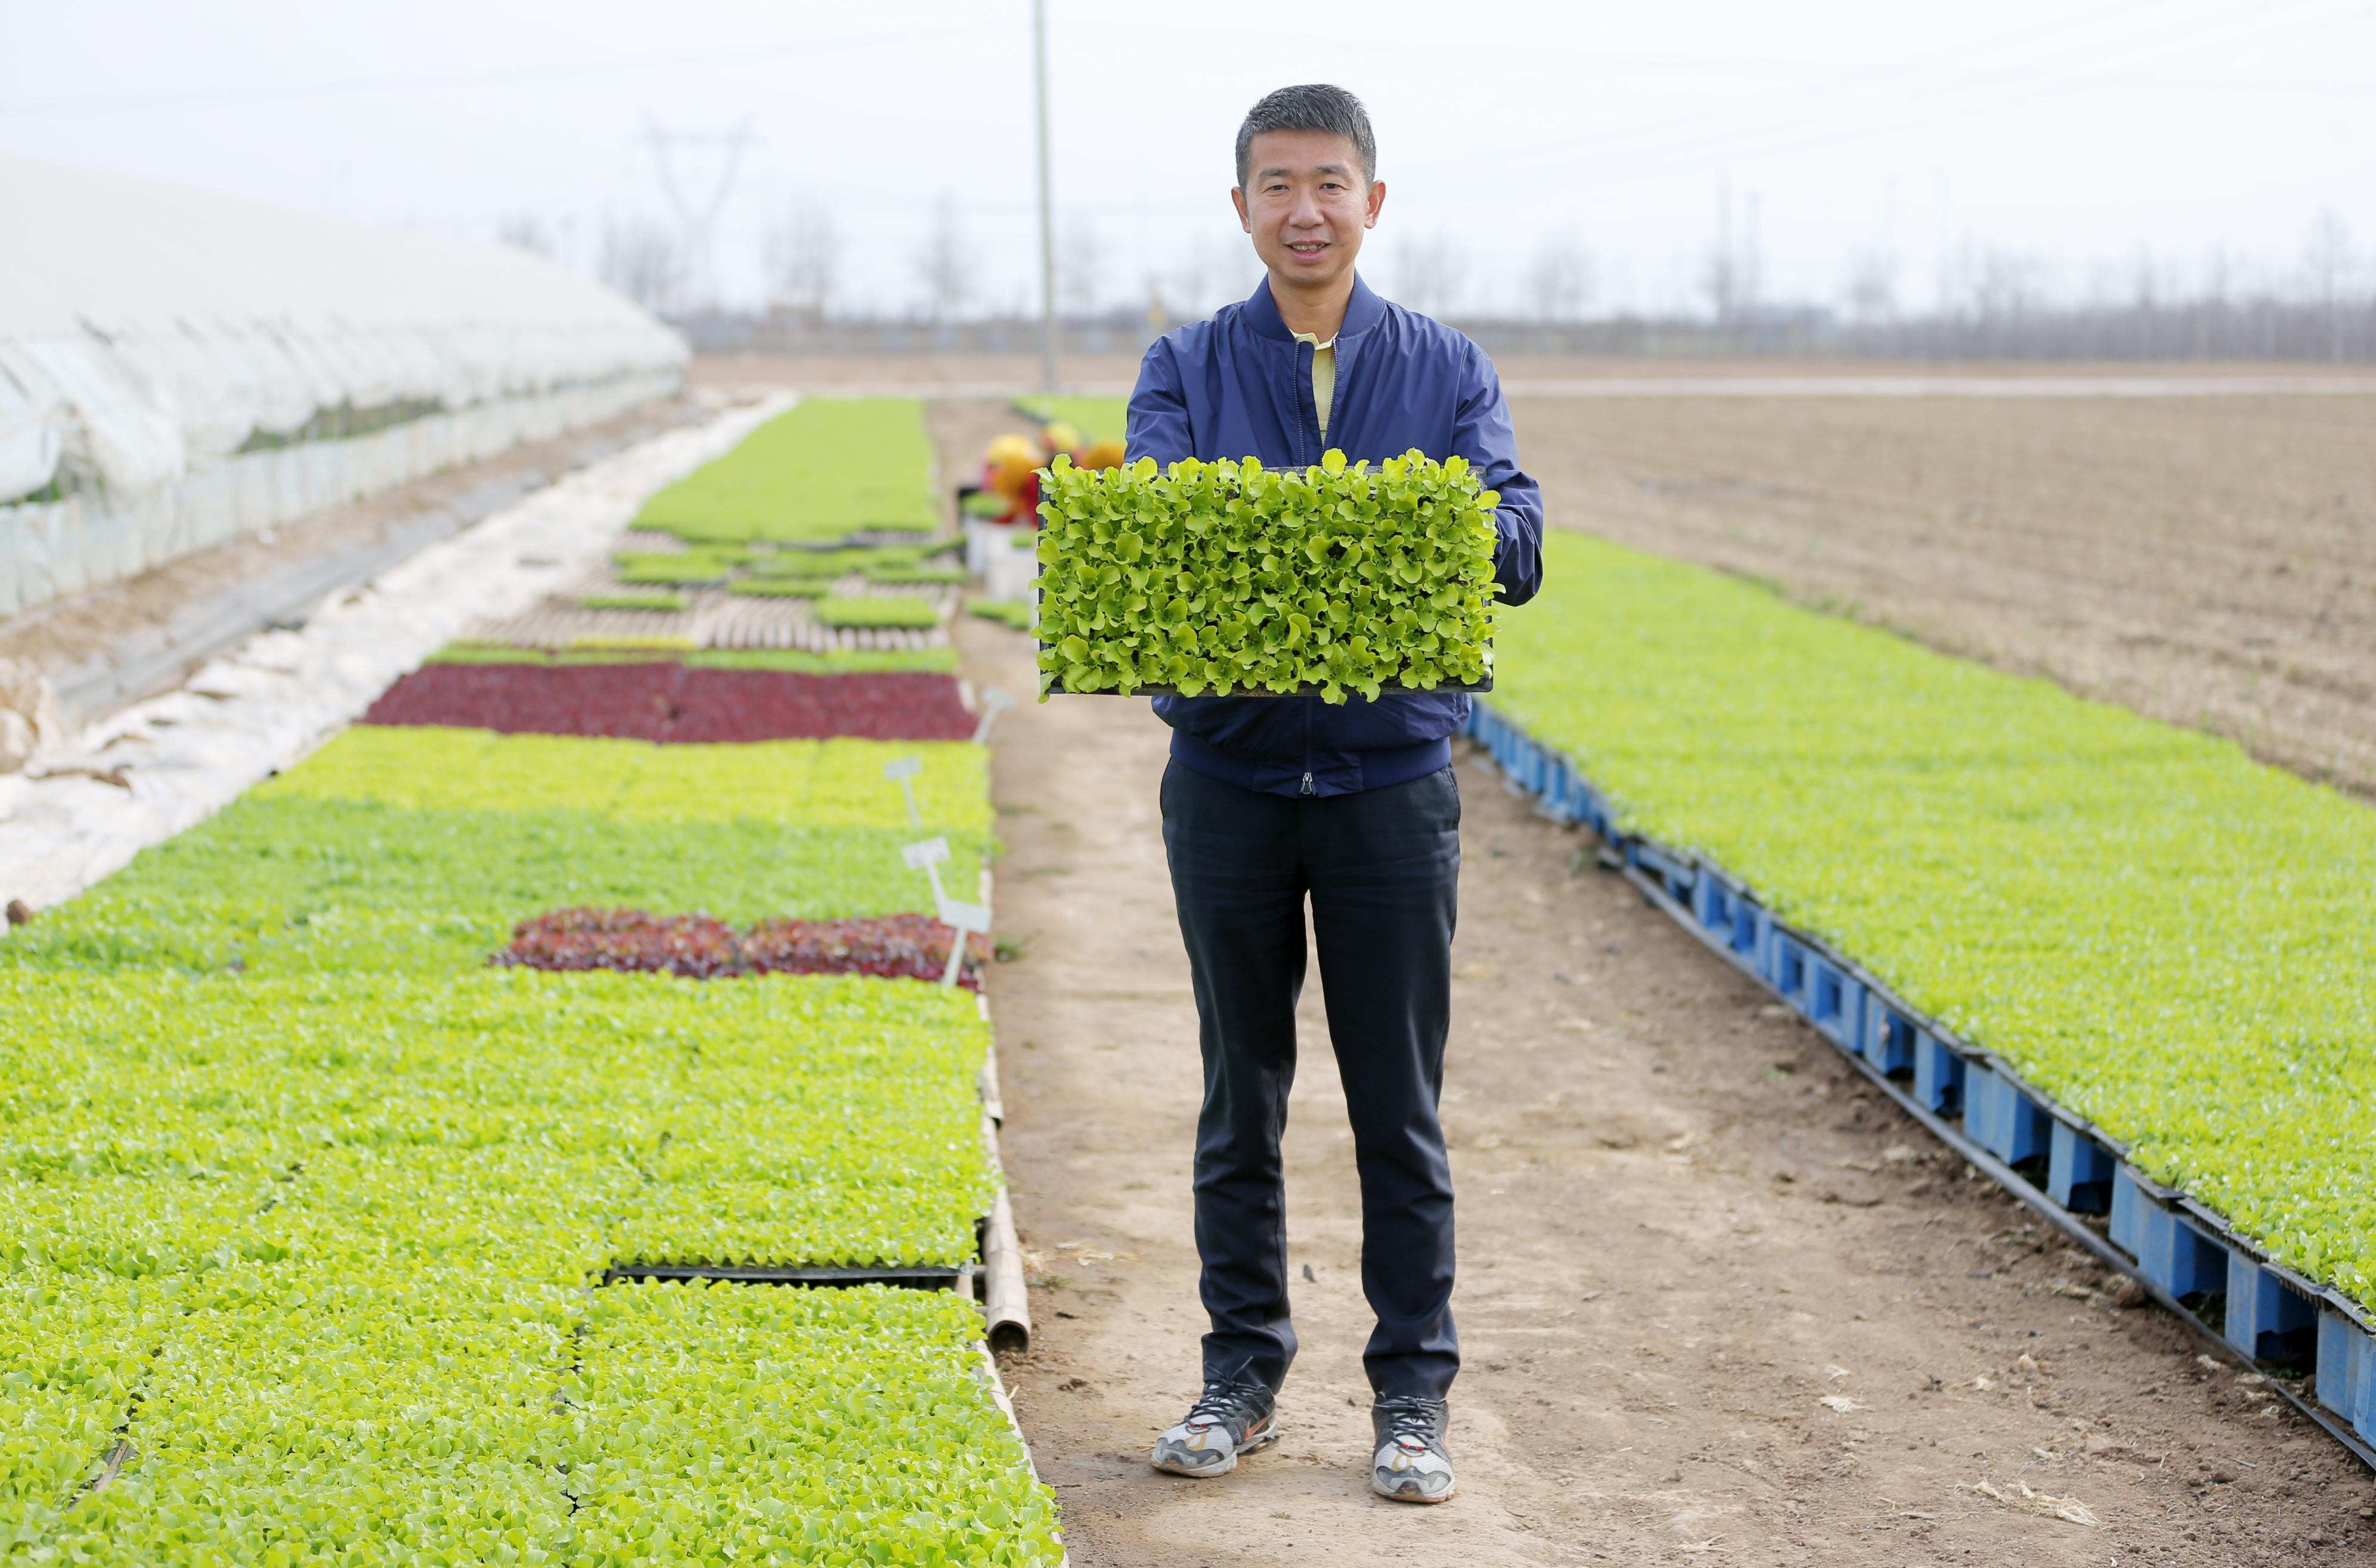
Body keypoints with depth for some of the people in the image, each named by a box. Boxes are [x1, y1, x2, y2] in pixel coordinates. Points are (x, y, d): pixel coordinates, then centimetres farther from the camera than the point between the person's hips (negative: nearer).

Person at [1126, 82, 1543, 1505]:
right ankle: (1244, 1373, 21)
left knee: (1400, 1106, 4)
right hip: (1231, 780, 1)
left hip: (1394, 779, -1)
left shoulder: (1447, 371, 4)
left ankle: (1414, 1392, 14)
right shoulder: (1189, 369, 5)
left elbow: (1516, 549, -9)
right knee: (1241, 1097, 9)